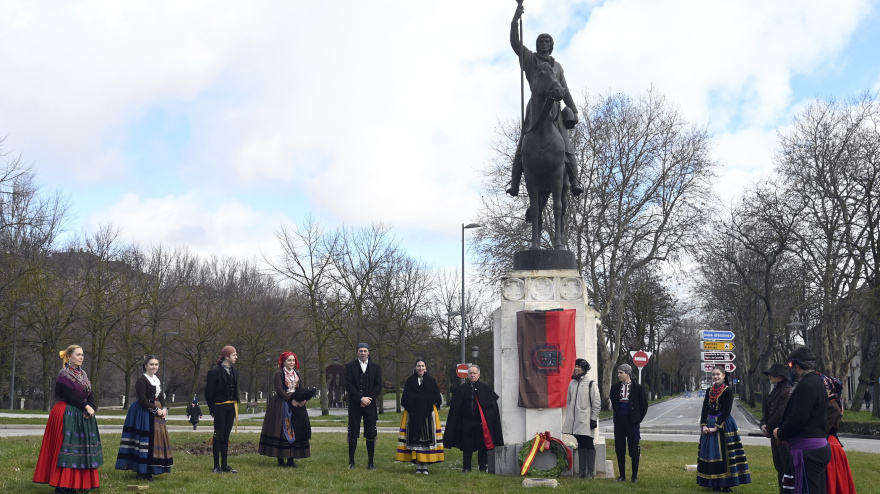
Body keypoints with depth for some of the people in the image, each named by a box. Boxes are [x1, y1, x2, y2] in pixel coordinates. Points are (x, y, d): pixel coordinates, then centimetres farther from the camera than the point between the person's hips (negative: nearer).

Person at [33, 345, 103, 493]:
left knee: (82, 450, 5)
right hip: (68, 416, -8)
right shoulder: (63, 375, -8)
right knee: (68, 449, -8)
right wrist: (85, 406, -15)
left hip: (84, 416, 8)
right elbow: (68, 396, -16)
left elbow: (91, 394, 8)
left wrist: (91, 409, -9)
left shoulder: (83, 374, 14)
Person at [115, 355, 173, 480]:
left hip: (157, 413, 8)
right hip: (144, 413, -8)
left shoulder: (158, 380, 15)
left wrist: (164, 409, -3)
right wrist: (156, 410, -15)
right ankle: (142, 472, -2)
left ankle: (148, 470, 16)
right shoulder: (142, 379, -10)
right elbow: (142, 399, -16)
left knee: (157, 437, 8)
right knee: (145, 439, -8)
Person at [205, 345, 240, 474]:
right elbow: (209, 391, -9)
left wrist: (235, 407, 13)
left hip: (230, 407, 7)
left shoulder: (233, 371, 12)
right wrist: (212, 409, -11)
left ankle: (225, 465, 15)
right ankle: (217, 466, 5)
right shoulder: (215, 371, -10)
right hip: (220, 407, -7)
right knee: (218, 436, -2)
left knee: (226, 436, 10)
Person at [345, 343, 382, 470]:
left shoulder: (375, 367, 10)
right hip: (355, 405, -1)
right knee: (353, 434, 0)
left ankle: (370, 462, 8)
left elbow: (378, 385, 5)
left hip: (370, 404, 1)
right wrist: (361, 398, -12)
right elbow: (348, 385, -4)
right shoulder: (350, 366, 4)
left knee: (371, 435, 1)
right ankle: (351, 461, 8)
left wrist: (369, 399, -8)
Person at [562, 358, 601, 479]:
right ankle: (582, 470, 15)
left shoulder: (591, 384, -5)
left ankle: (591, 471, 2)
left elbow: (596, 403, -7)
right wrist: (568, 418, 14)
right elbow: (569, 402, 18)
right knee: (580, 445, 10)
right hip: (575, 421, 6)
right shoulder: (572, 383, 12)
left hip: (586, 420, -5)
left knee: (589, 445, -2)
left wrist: (593, 419, -10)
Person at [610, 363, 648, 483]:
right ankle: (622, 476, 14)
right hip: (619, 422, 4)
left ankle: (635, 476, 10)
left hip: (632, 423, -4)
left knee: (634, 450, 0)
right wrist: (616, 415, 13)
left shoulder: (638, 388, -4)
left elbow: (644, 405, 2)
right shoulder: (615, 387, 6)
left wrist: (638, 419, 1)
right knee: (619, 450, 6)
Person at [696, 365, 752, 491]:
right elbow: (704, 410, 8)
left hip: (723, 425, -6)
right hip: (709, 425, 6)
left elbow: (726, 412, -11)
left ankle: (726, 484, -1)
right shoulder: (709, 391, 11)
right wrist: (703, 425, -5)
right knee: (710, 453, 5)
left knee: (723, 454, -6)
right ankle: (714, 483, 13)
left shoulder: (728, 391, -6)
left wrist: (716, 427, -16)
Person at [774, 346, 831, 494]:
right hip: (820, 447, 11)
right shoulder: (818, 382, 17)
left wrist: (780, 433, -6)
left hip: (807, 450, -11)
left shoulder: (805, 386, -15)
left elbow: (798, 418, -23)